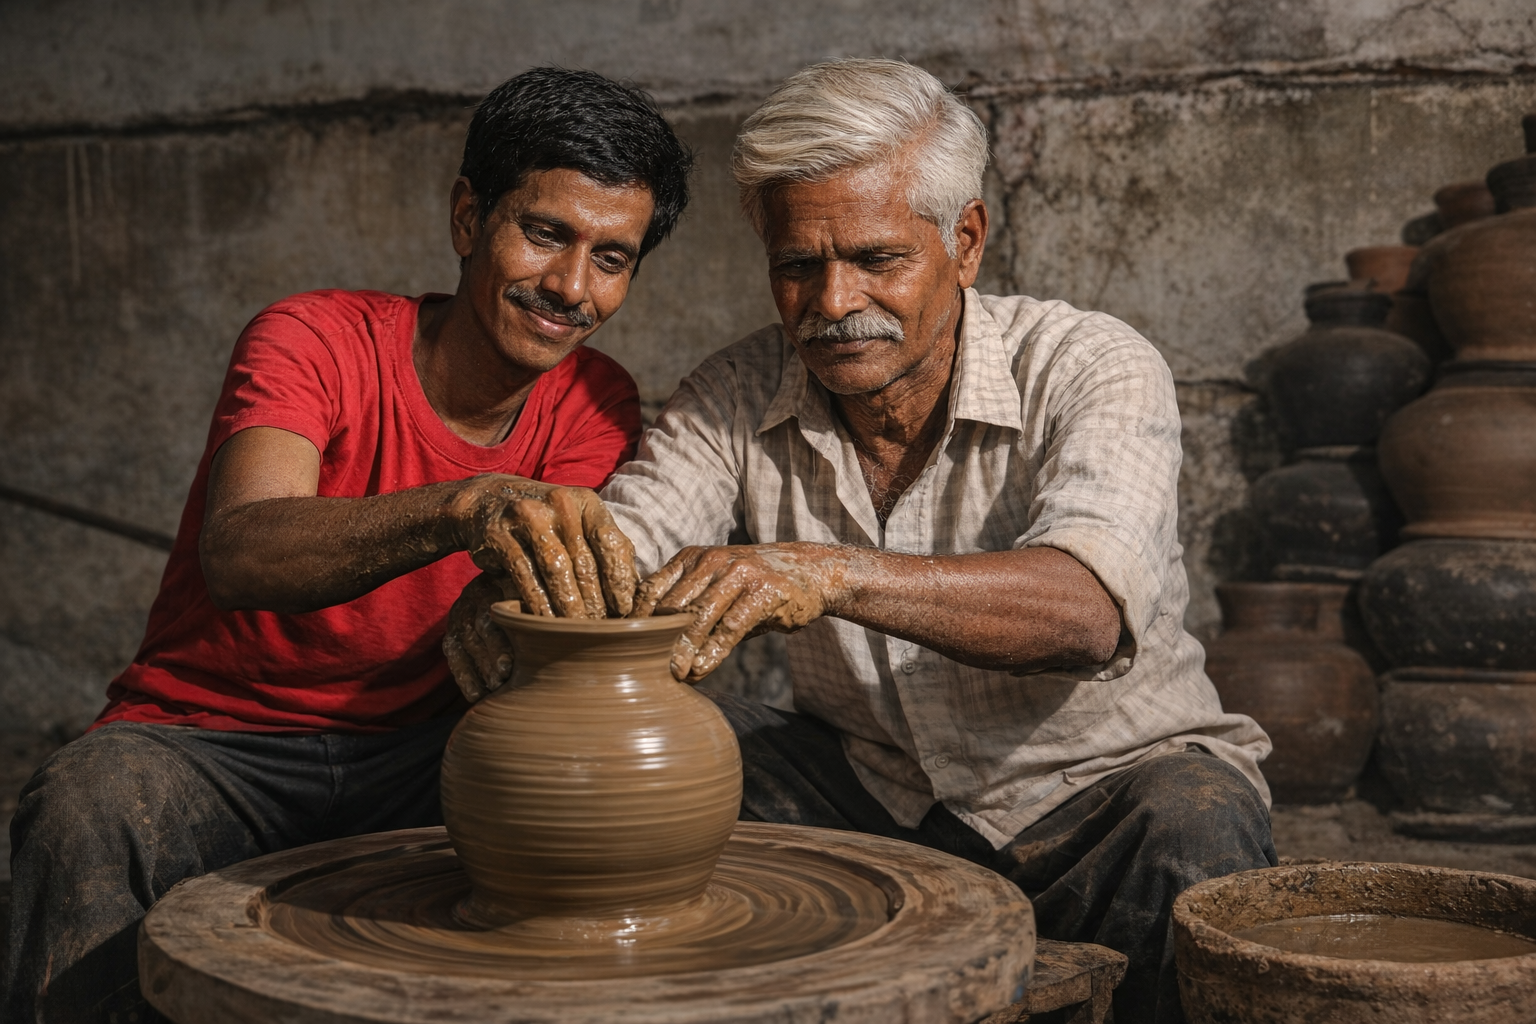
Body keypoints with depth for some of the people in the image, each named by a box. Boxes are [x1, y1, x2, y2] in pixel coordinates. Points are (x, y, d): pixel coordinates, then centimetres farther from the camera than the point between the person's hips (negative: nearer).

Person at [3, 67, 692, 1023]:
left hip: (415, 748, 3)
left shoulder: (594, 404, -2)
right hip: (208, 738, -2)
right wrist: (465, 509, -52)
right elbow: (236, 555, -35)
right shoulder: (317, 339, -14)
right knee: (87, 811, -34)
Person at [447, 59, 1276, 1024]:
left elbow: (1086, 607, -36)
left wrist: (830, 574, -51)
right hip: (868, 786, 3)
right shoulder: (738, 398, -4)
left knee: (1193, 834, -35)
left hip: (1104, 779, -2)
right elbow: (615, 554, -16)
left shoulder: (1092, 368, -17)